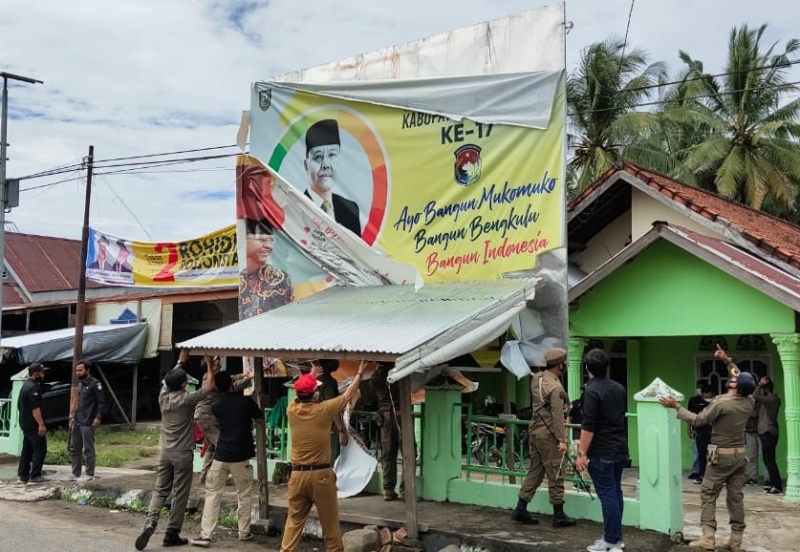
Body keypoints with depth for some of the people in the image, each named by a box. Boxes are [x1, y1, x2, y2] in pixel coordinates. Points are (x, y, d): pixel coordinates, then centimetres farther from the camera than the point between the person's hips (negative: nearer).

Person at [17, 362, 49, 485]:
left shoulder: (25, 386, 16)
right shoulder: (33, 387, -18)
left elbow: (20, 406, 24)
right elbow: (35, 408, -24)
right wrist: (41, 424, -25)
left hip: (25, 424, 10)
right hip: (34, 425, -10)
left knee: (27, 450, 12)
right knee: (40, 449, -6)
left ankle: (23, 476, 14)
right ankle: (35, 475, -7)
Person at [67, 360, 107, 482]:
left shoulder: (95, 384, -9)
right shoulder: (79, 384, 16)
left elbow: (102, 402, -12)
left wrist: (98, 417, -21)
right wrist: (73, 415, 18)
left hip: (87, 423, -9)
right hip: (76, 422, 9)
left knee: (88, 450, -2)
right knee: (74, 448, 13)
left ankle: (89, 474, 5)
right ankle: (75, 472, 22)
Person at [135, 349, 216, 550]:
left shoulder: (163, 397, 0)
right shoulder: (187, 399, -15)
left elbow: (170, 379, 20)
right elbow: (209, 386, -7)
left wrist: (181, 362, 25)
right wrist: (209, 365, 3)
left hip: (165, 452, 5)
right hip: (182, 454, -5)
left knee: (160, 490, 12)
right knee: (179, 495, 3)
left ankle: (150, 523, -9)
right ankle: (172, 534, 8)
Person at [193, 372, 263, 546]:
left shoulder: (217, 406, 5)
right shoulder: (247, 401, -6)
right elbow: (260, 418, 9)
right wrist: (256, 403, 27)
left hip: (221, 456, 2)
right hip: (241, 456, -2)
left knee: (213, 494, 7)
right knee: (244, 494, 12)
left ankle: (205, 535, 1)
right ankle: (244, 532, 17)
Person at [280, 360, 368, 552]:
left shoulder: (292, 410, -2)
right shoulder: (323, 410, -12)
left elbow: (301, 396, 22)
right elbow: (348, 395, 2)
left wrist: (311, 377, 33)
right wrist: (360, 373, 15)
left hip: (297, 474, 3)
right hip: (321, 475, -3)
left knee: (294, 520, 10)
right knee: (329, 521, 9)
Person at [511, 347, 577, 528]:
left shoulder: (536, 378, 6)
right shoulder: (556, 388, -19)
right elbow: (558, 416, -21)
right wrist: (562, 440, -19)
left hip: (535, 431, 8)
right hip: (549, 435, -8)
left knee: (534, 472, 14)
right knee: (555, 476, 1)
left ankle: (520, 510, 15)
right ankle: (559, 516, 8)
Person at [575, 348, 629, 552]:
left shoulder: (592, 391, -16)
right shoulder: (619, 388, 10)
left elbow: (588, 426, -20)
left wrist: (582, 453, -16)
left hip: (601, 452, -8)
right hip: (620, 449, 8)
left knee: (607, 494, -4)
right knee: (615, 492, 14)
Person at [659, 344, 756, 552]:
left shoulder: (721, 402, -18)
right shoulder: (749, 402, 1)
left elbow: (698, 420, -12)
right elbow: (744, 381, 21)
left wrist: (676, 406, -5)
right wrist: (728, 361, 21)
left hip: (722, 455, -6)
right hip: (740, 454, 6)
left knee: (708, 495, -1)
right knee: (736, 497, 8)